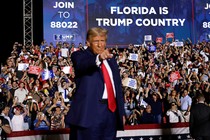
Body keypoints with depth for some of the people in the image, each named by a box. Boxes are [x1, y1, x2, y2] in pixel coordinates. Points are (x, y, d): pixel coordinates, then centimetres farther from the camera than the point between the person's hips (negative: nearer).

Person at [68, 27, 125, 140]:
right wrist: (98, 58, -42)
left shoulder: (111, 60, 21)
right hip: (90, 110, -6)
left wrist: (122, 112, 15)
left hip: (112, 110, 6)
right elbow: (80, 65, -23)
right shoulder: (79, 55, 2)